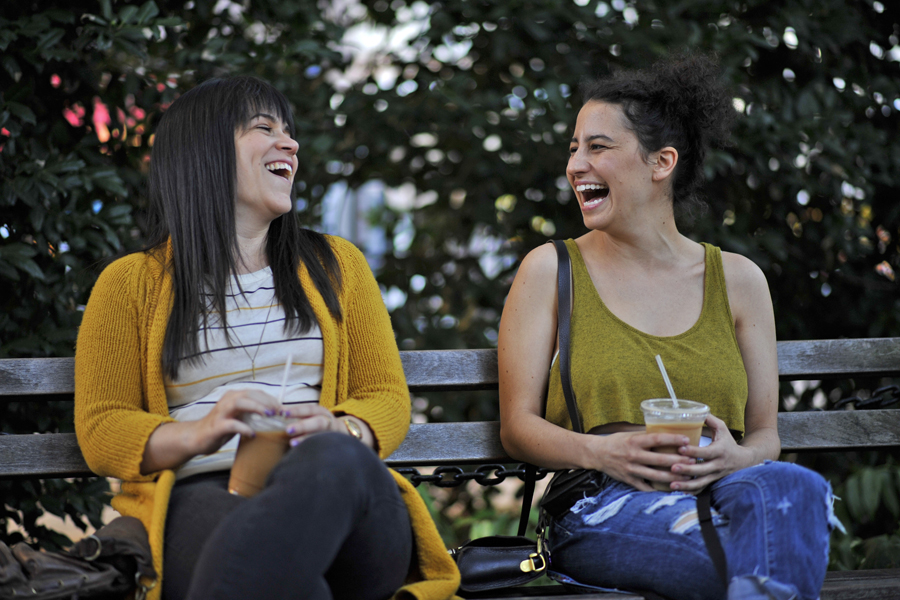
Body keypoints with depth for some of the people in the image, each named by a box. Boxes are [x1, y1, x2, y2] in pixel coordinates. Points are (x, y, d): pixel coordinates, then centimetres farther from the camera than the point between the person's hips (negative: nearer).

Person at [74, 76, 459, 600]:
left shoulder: (336, 264, 26)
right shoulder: (130, 283, 18)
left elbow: (388, 398, 17)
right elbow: (100, 430, 9)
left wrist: (339, 430, -9)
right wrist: (198, 434, -13)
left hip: (335, 483, 4)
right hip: (199, 496, -3)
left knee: (335, 459, -40)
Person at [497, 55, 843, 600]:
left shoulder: (737, 279, 15)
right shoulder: (550, 270, 10)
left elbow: (766, 433, 14)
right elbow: (518, 425, 6)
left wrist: (732, 457, -11)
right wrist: (600, 452, -15)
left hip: (716, 493, 4)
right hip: (602, 509, -3)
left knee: (792, 486, -35)